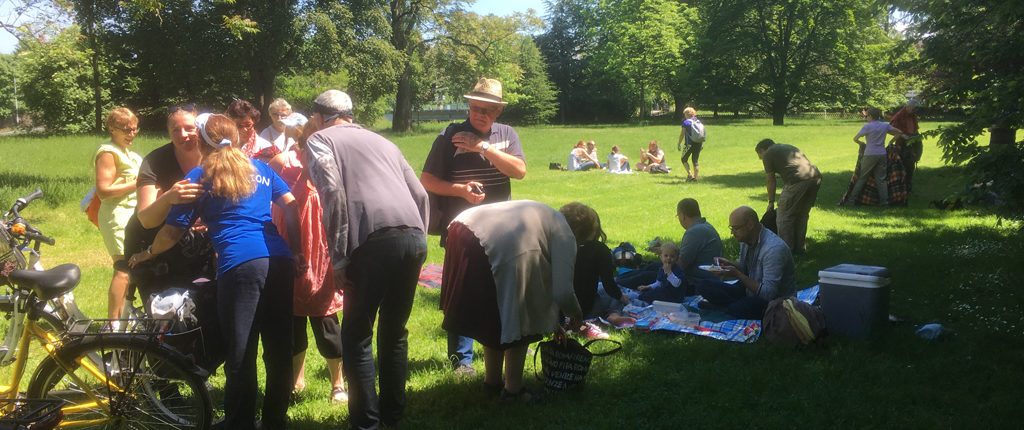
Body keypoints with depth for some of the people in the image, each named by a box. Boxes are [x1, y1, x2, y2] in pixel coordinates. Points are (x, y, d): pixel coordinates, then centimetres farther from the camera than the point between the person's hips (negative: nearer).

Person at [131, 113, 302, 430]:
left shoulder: (199, 177, 10)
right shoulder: (259, 168, 20)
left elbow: (172, 231, 13)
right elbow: (291, 205, 13)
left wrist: (146, 254, 30)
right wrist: (297, 251, 13)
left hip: (239, 265, -4)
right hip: (279, 263, 5)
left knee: (240, 356, 4)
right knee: (279, 349, 12)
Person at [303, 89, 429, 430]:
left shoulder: (319, 139, 12)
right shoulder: (382, 142, 29)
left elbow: (332, 193, -6)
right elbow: (420, 195, 21)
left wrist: (339, 260, -6)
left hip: (374, 242, -6)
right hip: (415, 238, 6)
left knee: (357, 336, 8)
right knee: (395, 331, 19)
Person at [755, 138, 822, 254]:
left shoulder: (768, 154, 10)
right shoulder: (789, 147, 34)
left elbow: (770, 181, 11)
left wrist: (771, 202, 22)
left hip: (799, 181, -8)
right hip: (816, 177, 8)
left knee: (785, 217, 4)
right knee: (802, 215, 20)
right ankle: (800, 247, 27)